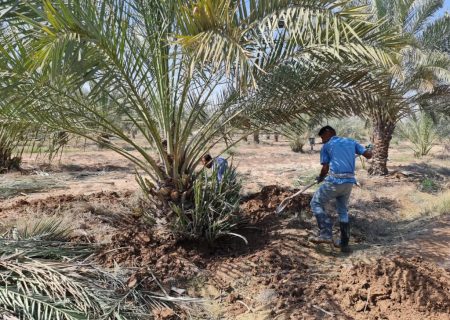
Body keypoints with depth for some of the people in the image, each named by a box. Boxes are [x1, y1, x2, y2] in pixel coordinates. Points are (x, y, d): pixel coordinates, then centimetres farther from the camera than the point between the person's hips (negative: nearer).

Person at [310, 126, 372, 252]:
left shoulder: (326, 146, 4)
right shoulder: (351, 141, 16)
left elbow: (325, 169, -2)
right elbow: (368, 155, 14)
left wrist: (320, 178, 18)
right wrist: (369, 150, 38)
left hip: (335, 180, -6)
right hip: (349, 181, 6)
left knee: (316, 203, 9)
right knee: (343, 211, 20)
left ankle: (326, 234, -3)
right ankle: (344, 243, 23)